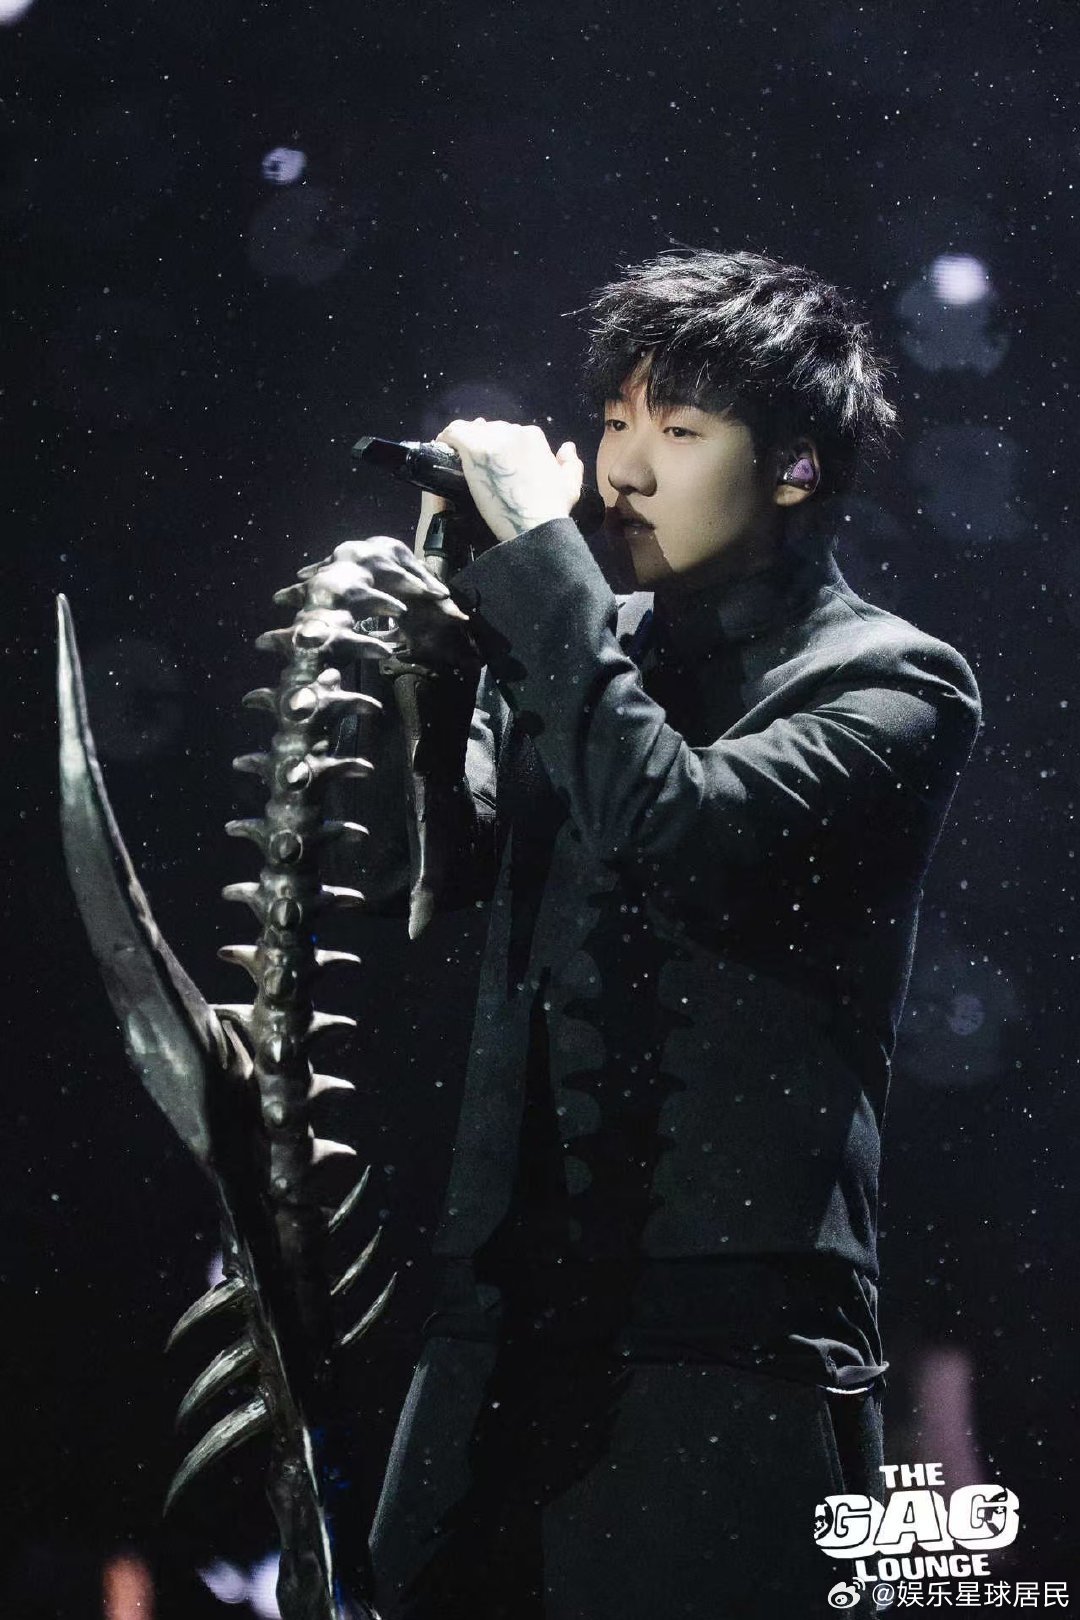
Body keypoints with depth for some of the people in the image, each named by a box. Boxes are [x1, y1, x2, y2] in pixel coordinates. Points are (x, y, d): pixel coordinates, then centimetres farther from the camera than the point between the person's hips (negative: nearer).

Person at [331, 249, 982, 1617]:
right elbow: (422, 869, 14)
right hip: (503, 1319, 6)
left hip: (729, 1346, -6)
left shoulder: (892, 684, -2)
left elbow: (678, 830, -19)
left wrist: (536, 555, -13)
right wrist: (422, 671, -4)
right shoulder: (591, 648, 17)